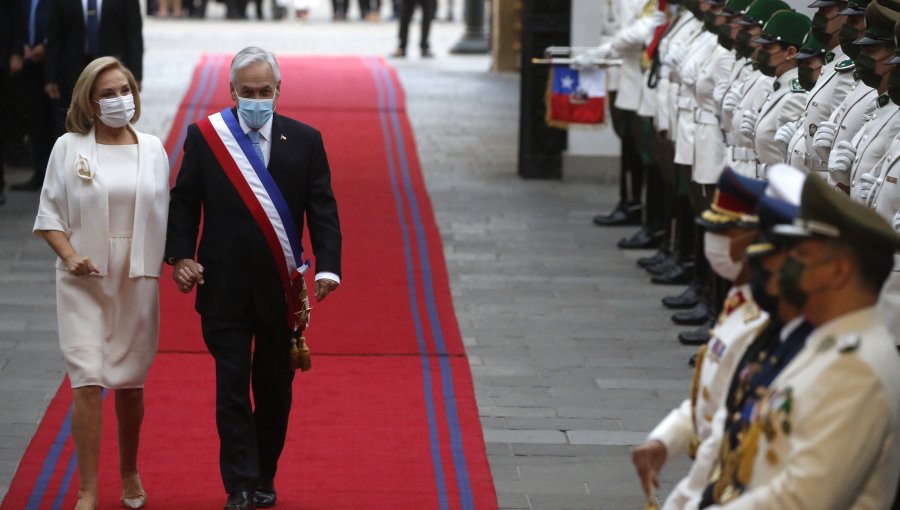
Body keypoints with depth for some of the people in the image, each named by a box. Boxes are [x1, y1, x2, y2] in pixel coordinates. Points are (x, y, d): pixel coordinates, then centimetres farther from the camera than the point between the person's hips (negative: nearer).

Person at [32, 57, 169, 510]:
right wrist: (69, 256, -15)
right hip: (85, 281, -2)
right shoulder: (68, 148, -1)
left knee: (130, 382, 12)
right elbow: (49, 215, 0)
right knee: (88, 383, -9)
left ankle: (129, 473, 33)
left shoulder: (152, 150, 5)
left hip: (137, 281, 2)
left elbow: (163, 216, 10)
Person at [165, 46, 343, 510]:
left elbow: (322, 210, 0)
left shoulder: (304, 141, 1)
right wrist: (181, 256, -11)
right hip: (225, 290, -1)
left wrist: (328, 265, -13)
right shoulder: (204, 137, -1)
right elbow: (184, 203, 3)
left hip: (281, 289, 1)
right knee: (231, 389, -3)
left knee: (275, 389, 10)